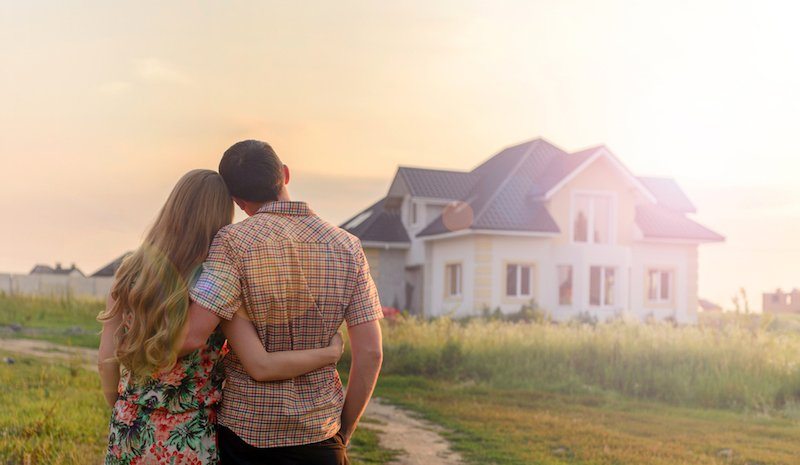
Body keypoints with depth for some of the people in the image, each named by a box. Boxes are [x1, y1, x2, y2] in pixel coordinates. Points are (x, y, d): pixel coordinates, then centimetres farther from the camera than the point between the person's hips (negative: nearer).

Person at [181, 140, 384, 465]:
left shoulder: (233, 241, -11)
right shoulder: (347, 247, -1)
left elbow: (191, 337, -21)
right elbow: (370, 355, -3)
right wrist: (344, 431, 8)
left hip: (245, 430, -2)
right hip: (319, 437, 2)